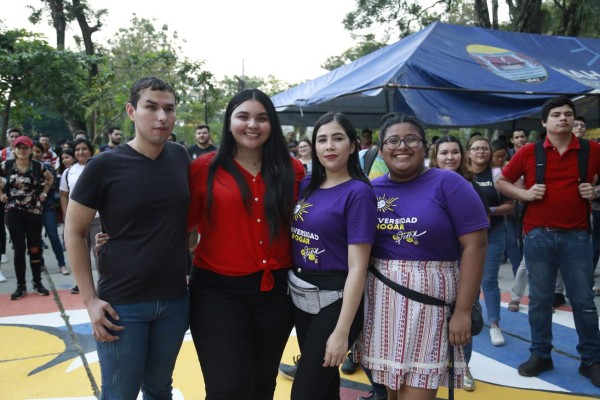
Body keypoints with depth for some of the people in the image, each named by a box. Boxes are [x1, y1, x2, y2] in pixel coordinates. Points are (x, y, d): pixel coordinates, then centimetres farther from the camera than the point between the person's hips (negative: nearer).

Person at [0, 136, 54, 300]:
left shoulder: (38, 166, -2)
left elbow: (50, 178, 15)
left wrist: (44, 193, 6)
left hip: (34, 212, 0)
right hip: (14, 213, 0)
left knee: (35, 248, 6)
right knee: (19, 249, 2)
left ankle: (37, 284, 17)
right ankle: (21, 286, 10)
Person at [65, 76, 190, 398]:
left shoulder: (181, 157, 1)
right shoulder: (105, 166, -11)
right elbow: (74, 232, -5)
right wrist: (90, 300, -9)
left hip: (175, 301, 4)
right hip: (121, 305, -3)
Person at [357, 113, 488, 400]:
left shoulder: (447, 184, -6)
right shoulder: (371, 190, 6)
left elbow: (474, 246, -10)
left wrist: (463, 311, -13)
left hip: (430, 300, -4)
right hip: (379, 300, 4)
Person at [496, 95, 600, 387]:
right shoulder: (528, 152, 1)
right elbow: (501, 182, 9)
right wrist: (524, 194, -7)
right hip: (538, 235, 0)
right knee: (540, 299, 8)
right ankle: (540, 355, 22)